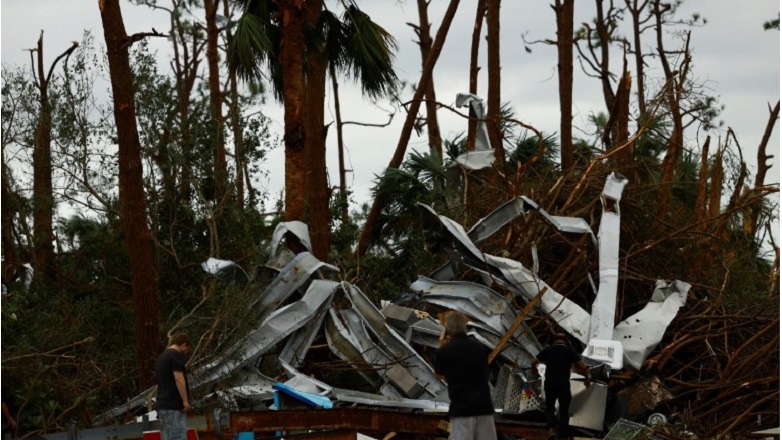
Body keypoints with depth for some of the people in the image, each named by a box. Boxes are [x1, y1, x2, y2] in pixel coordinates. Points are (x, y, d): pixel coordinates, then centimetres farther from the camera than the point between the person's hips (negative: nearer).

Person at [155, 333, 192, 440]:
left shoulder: (162, 356, 20)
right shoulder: (176, 355, -10)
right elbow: (179, 379, -18)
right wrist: (185, 400, -15)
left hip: (163, 404, 10)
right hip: (173, 405, -10)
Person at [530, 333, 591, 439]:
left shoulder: (547, 350, 3)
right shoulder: (570, 351, 0)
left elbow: (533, 362, 1)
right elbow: (583, 366, -7)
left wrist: (534, 370, 22)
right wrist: (587, 378, 8)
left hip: (549, 384, 1)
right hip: (564, 385, -1)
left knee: (549, 408, 16)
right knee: (564, 410, 14)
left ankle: (552, 428, -6)